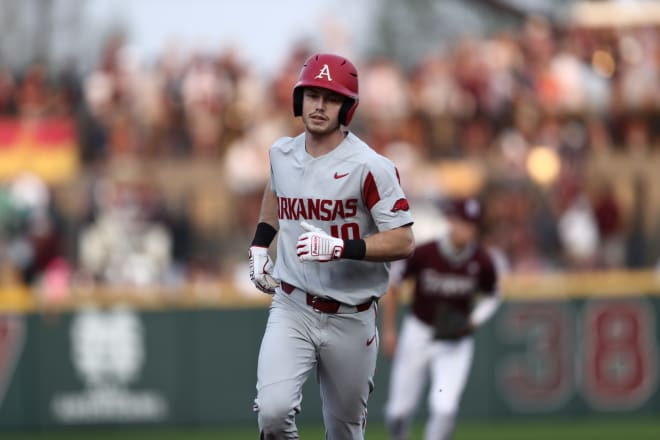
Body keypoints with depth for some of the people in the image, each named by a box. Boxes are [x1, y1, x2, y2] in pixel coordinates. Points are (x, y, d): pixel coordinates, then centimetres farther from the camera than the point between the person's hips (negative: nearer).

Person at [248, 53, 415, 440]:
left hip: (350, 319, -2)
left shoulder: (370, 167, -14)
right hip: (291, 310, 2)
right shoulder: (282, 153, 3)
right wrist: (260, 244, 16)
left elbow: (404, 242, -17)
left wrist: (340, 247, -30)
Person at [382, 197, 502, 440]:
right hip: (418, 335, 0)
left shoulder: (482, 262, -13)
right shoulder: (422, 253, -18)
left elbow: (491, 298, 7)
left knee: (444, 409, -17)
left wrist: (472, 321, -11)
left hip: (456, 342, 0)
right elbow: (392, 285, -1)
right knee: (399, 411, 5)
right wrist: (389, 330, 2)